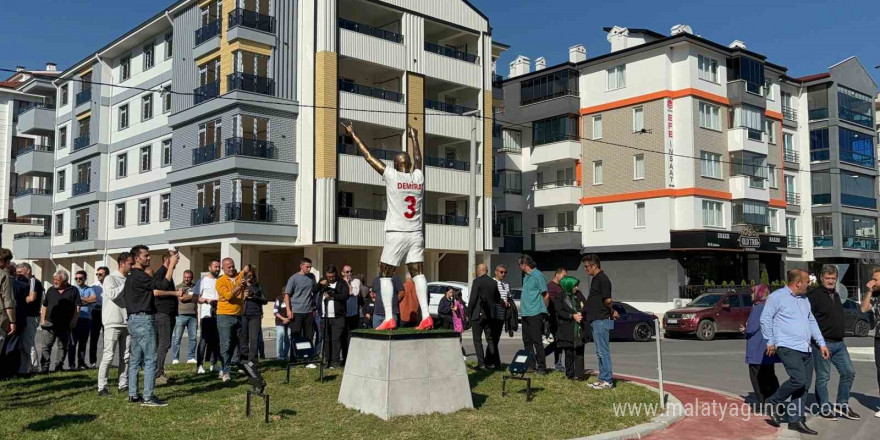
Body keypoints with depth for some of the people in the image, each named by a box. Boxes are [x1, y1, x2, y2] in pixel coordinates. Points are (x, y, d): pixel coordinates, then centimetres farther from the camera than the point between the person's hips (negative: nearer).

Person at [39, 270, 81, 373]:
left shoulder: (73, 290, 2)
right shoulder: (51, 290, 12)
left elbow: (77, 307, -2)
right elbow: (44, 306, 15)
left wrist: (73, 321, -9)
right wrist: (42, 320, 5)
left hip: (65, 325, -2)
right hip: (49, 323, 2)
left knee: (63, 347, 5)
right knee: (46, 346, -4)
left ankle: (59, 366, 14)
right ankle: (44, 368, -4)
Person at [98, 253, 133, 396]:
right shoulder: (110, 278, -3)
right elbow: (112, 294, -21)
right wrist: (125, 285, -13)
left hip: (127, 322, 6)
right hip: (113, 323, -6)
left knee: (126, 356, 8)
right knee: (108, 355, -7)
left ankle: (123, 385, 15)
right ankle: (102, 387, -3)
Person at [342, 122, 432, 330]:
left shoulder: (392, 175, -5)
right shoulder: (418, 177, 6)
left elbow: (369, 157, 3)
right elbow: (418, 159, 27)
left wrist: (353, 135, 13)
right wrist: (414, 137, 43)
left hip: (396, 234, -4)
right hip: (416, 234, 4)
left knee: (385, 274, 6)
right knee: (418, 273, 3)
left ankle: (389, 318, -3)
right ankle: (426, 316, -9)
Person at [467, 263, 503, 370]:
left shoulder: (477, 281, -11)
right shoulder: (494, 282, 6)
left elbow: (473, 299, -13)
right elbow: (498, 299, 13)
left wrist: (469, 313, -5)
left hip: (478, 314, -5)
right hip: (490, 315, 6)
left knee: (477, 339, 0)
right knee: (490, 339, 13)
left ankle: (481, 363, -6)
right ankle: (491, 362, 12)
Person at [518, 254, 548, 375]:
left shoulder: (537, 275, -11)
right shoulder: (525, 276, 15)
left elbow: (546, 295, -9)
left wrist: (543, 310, -2)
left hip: (535, 314, -9)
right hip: (525, 313, 9)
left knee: (537, 341, -7)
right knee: (527, 341, 12)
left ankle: (541, 367, -2)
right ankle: (530, 365, 20)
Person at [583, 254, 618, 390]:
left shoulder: (603, 279, -14)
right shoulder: (595, 279, 16)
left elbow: (608, 300, -18)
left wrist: (611, 312, -2)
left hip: (601, 320, -10)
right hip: (595, 320, 10)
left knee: (603, 351, -6)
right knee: (600, 352, 13)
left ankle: (607, 381, -2)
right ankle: (603, 379, 19)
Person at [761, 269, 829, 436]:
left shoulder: (804, 299, 19)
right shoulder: (777, 296, -7)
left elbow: (811, 321, 25)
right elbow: (765, 318, -7)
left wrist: (821, 343, 19)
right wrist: (770, 341, -7)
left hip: (806, 349, 8)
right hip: (788, 347, -8)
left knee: (805, 385, 5)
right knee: (799, 379, -21)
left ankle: (796, 420, 12)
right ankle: (774, 402, 1)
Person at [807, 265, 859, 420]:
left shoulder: (835, 294, 16)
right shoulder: (814, 294, -12)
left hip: (839, 343, 8)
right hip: (822, 343, -8)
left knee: (848, 373, 9)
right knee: (823, 377, 0)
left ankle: (842, 405, 21)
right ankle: (824, 409, 10)